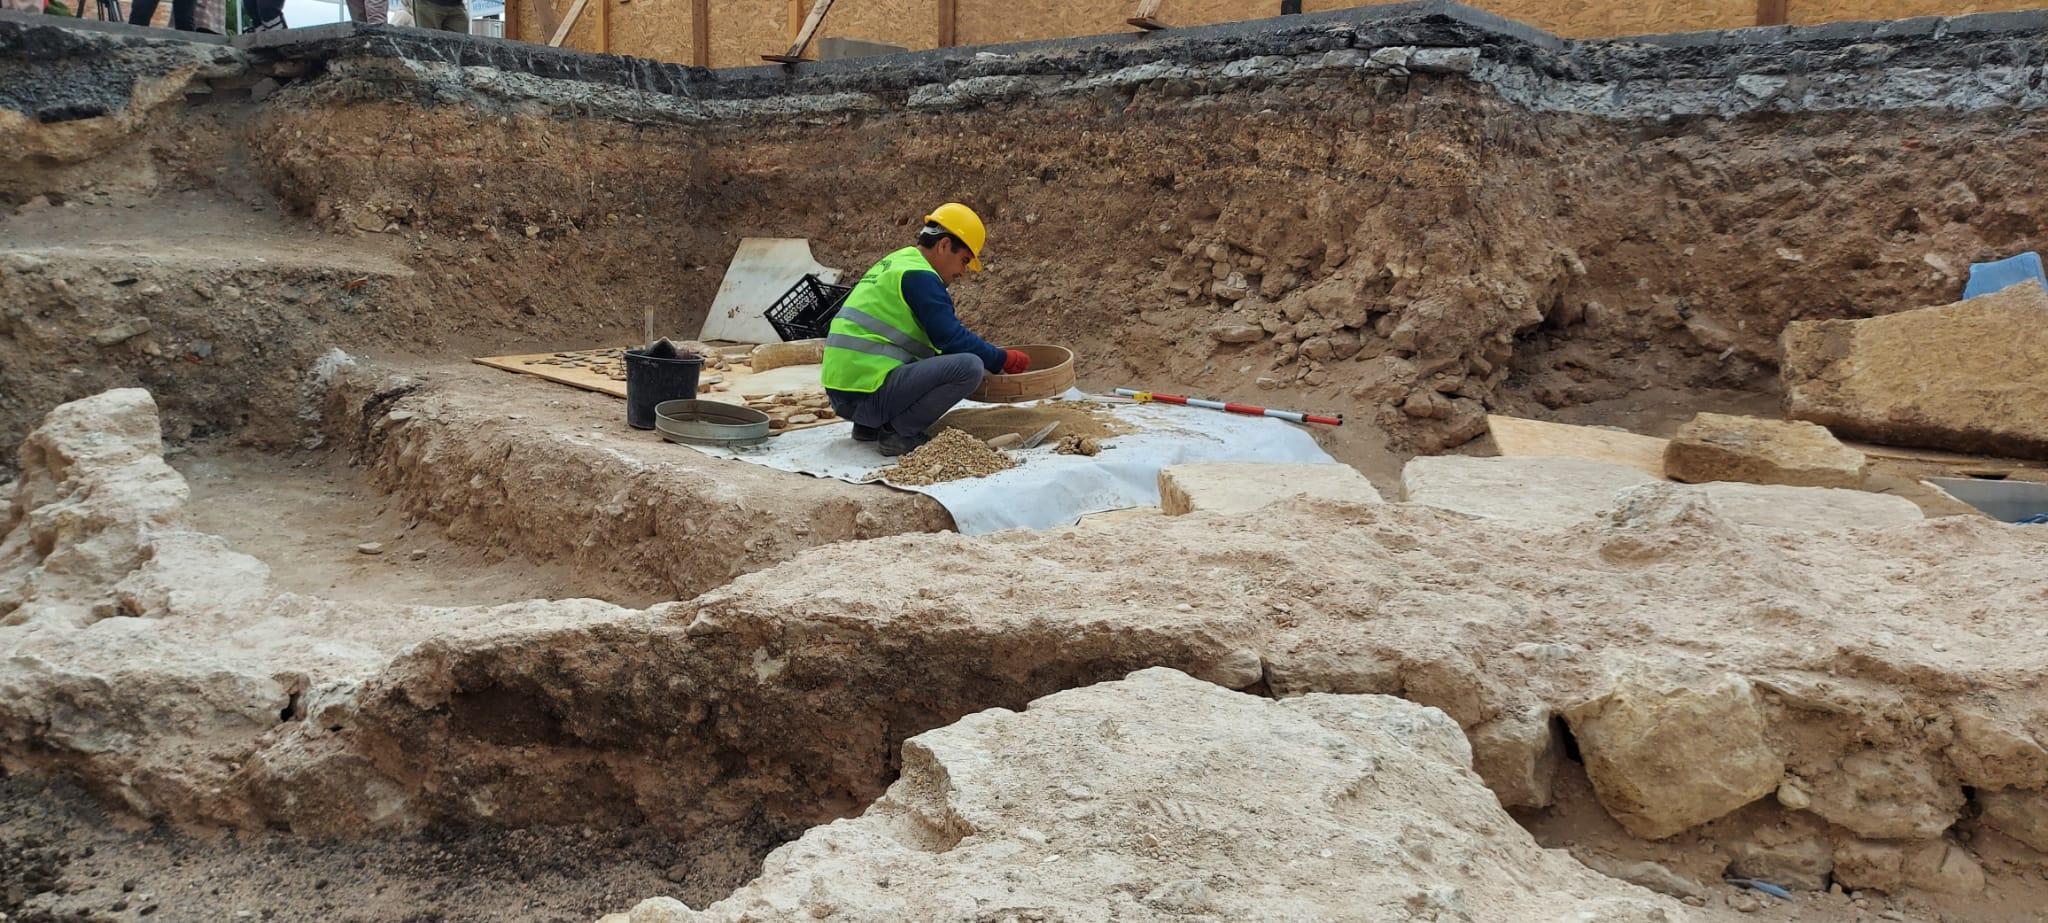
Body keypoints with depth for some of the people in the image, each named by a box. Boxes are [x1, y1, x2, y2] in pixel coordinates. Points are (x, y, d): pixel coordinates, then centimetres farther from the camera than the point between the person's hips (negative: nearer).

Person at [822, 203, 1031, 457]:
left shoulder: (895, 264, 22)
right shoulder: (919, 276, -9)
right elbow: (952, 338, -12)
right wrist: (1004, 360, 1)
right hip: (867, 394, -10)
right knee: (969, 366, -18)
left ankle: (870, 426, 16)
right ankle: (899, 433, -9)